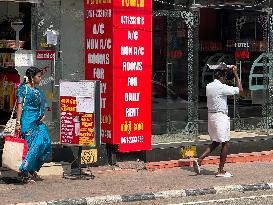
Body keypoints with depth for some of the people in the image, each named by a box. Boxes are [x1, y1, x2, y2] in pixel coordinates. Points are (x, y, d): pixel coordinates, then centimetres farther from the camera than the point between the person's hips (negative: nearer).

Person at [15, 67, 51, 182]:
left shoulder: (37, 90, 17)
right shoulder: (23, 88, -4)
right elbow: (19, 106, -9)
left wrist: (43, 115, 8)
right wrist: (18, 123, -13)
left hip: (38, 121, 7)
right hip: (27, 120, -7)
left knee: (46, 143, -3)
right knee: (35, 144, -12)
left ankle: (33, 168, 9)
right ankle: (23, 170, -6)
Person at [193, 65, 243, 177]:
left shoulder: (209, 86, 8)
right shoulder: (221, 87, -16)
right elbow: (239, 89, -12)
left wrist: (226, 70, 32)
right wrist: (235, 74, -3)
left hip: (211, 115, 9)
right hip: (220, 116, -9)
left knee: (215, 142, 18)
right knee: (226, 143, 1)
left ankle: (199, 160, 4)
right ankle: (221, 170, 2)